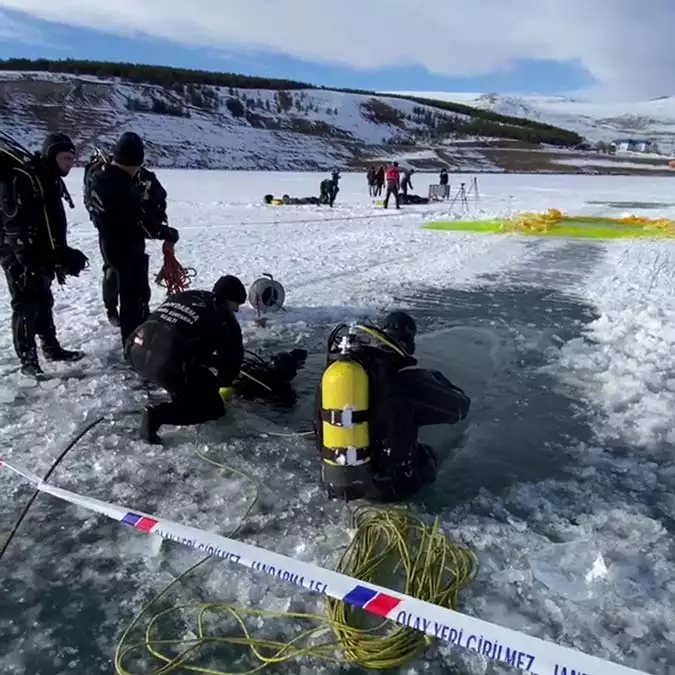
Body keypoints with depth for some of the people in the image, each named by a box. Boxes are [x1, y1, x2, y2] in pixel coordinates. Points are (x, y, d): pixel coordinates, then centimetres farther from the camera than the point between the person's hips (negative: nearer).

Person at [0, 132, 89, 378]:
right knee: (26, 307, -4)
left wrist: (62, 256, 14)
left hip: (40, 257, 9)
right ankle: (28, 360, 5)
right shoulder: (21, 178, -19)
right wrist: (27, 257, -26)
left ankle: (52, 348, 29)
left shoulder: (52, 181, 11)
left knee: (44, 303, 17)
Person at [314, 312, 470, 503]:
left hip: (334, 482, 5)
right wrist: (436, 378, 16)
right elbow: (460, 405, -1)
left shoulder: (334, 370, -5)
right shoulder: (409, 378, -18)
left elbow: (319, 432, 8)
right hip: (388, 486, -4)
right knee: (426, 455, 26)